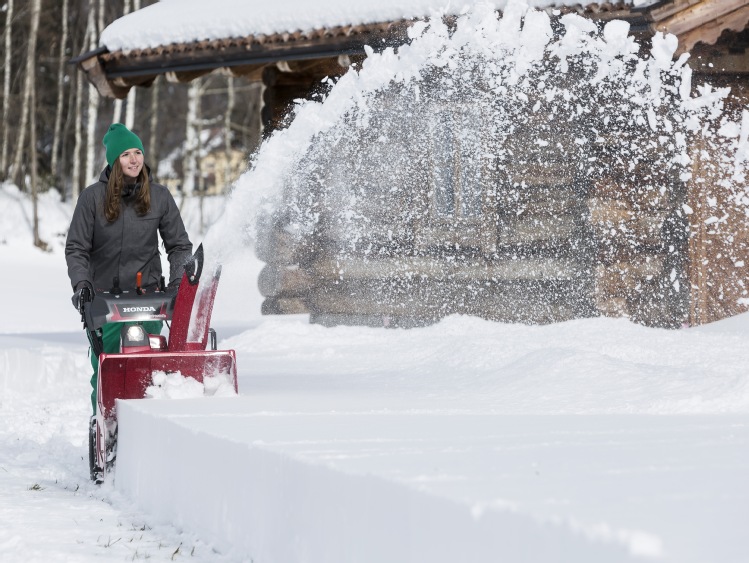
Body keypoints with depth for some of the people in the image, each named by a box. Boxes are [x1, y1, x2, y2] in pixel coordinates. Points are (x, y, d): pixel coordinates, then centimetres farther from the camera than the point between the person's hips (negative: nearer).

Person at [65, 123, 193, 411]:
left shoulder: (159, 196, 4)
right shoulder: (93, 197, 0)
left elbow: (179, 245, 8)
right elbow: (76, 248, 2)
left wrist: (177, 282, -6)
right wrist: (81, 283, -13)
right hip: (104, 297, 0)